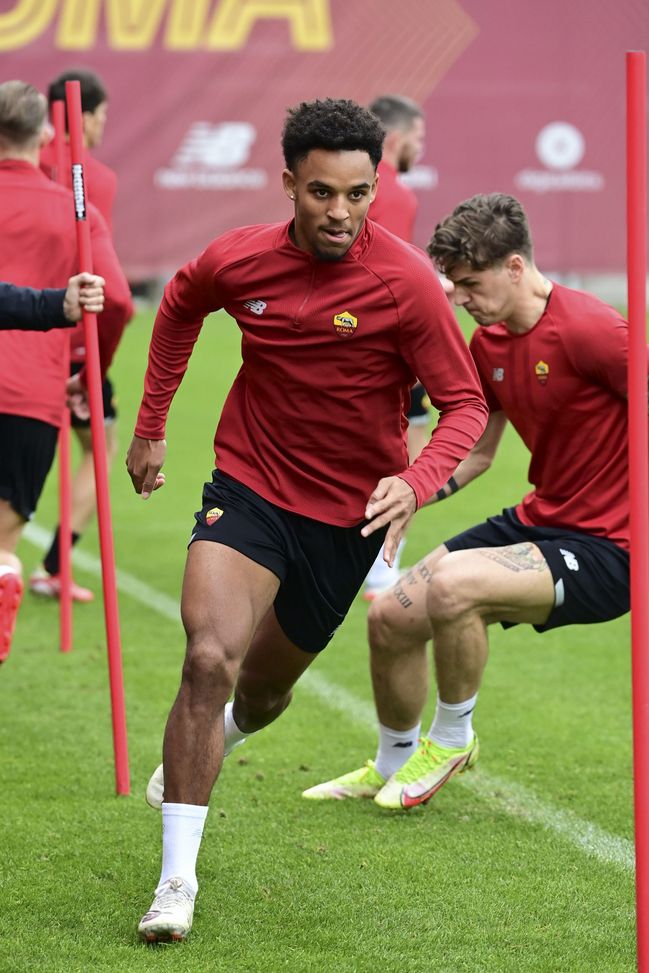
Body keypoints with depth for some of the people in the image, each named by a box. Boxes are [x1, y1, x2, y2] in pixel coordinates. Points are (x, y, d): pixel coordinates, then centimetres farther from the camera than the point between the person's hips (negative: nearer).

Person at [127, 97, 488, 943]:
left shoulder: (406, 282, -19)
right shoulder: (239, 261, -11)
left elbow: (465, 404, -13)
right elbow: (181, 304, 14)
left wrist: (415, 484, -31)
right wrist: (150, 424, 16)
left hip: (348, 512, 0)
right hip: (249, 485, 0)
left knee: (264, 690, 17)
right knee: (210, 659, -23)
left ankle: (210, 744, 57)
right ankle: (177, 879, -18)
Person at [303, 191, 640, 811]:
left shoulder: (587, 329, -21)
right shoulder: (488, 342, 6)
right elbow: (474, 452, 17)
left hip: (606, 550, -9)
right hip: (539, 521, 9)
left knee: (452, 584, -31)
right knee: (391, 618, 5)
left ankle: (452, 739, -3)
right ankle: (393, 766, 33)